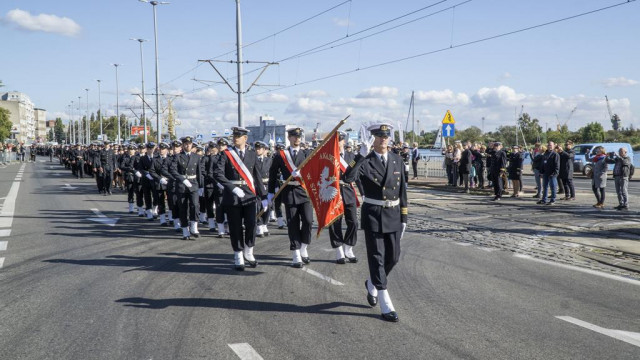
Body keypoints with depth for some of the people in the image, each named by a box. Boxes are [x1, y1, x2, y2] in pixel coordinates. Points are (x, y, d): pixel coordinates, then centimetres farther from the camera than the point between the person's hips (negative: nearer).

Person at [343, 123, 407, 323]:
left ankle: (372, 284, 39)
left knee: (393, 257, 10)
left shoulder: (397, 160, 6)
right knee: (377, 258, -3)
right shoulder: (365, 161, -7)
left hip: (393, 214, 5)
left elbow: (402, 190, 10)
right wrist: (361, 155, -32)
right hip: (373, 214, -5)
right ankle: (386, 306, 1)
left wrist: (404, 217, 9)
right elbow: (348, 177, -26)